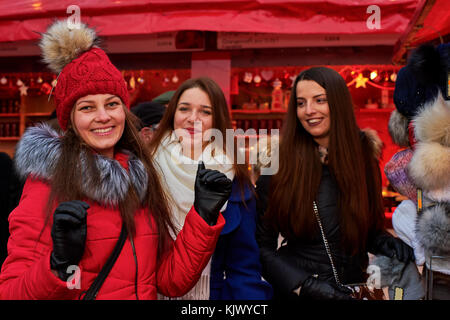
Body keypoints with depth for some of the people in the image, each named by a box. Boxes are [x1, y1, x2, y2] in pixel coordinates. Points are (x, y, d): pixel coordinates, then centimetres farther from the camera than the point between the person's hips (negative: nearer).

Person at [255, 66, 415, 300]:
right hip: (295, 292, -3)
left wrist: (385, 242, -12)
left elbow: (370, 227, 8)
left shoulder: (363, 158, -2)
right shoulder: (278, 167, -12)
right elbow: (262, 244, -9)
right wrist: (305, 285, -19)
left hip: (354, 285, 3)